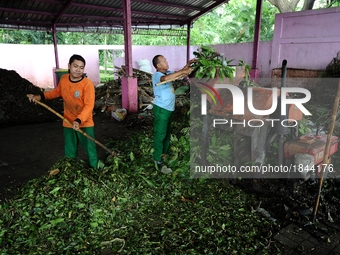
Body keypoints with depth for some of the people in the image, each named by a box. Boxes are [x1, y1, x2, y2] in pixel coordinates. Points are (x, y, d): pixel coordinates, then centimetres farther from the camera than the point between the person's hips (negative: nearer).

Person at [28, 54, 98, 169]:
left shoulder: (87, 84, -21)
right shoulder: (63, 79, -4)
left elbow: (89, 105, -25)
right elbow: (57, 91, 17)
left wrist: (79, 120, -36)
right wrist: (40, 96, 7)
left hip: (85, 123, -5)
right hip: (68, 123, 5)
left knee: (90, 150, 8)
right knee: (69, 153, 18)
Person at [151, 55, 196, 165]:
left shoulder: (167, 72, 6)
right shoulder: (157, 75, -20)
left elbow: (178, 73, 17)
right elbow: (165, 78, -42)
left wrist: (188, 64, 2)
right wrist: (183, 71, -38)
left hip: (169, 108, 9)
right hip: (161, 109, -9)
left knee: (167, 132, 21)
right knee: (160, 134, 2)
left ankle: (164, 153, 38)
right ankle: (157, 158, 16)